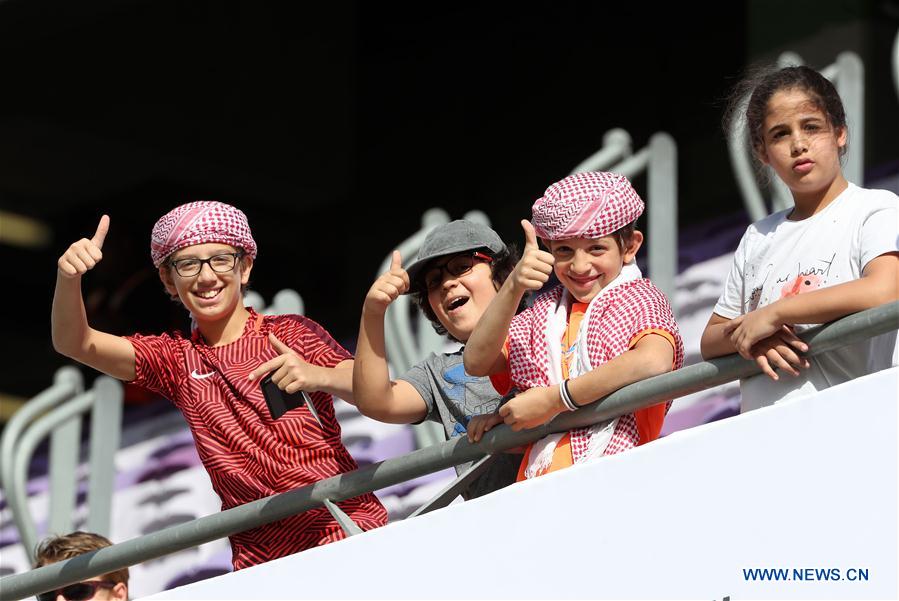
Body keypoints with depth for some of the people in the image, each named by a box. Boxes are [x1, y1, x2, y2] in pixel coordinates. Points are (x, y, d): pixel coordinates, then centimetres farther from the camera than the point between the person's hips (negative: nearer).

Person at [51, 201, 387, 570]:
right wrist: (68, 277, -16)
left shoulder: (291, 333, 4)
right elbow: (75, 344, 4)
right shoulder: (176, 360, 14)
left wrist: (320, 376, -29)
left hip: (348, 528, -2)